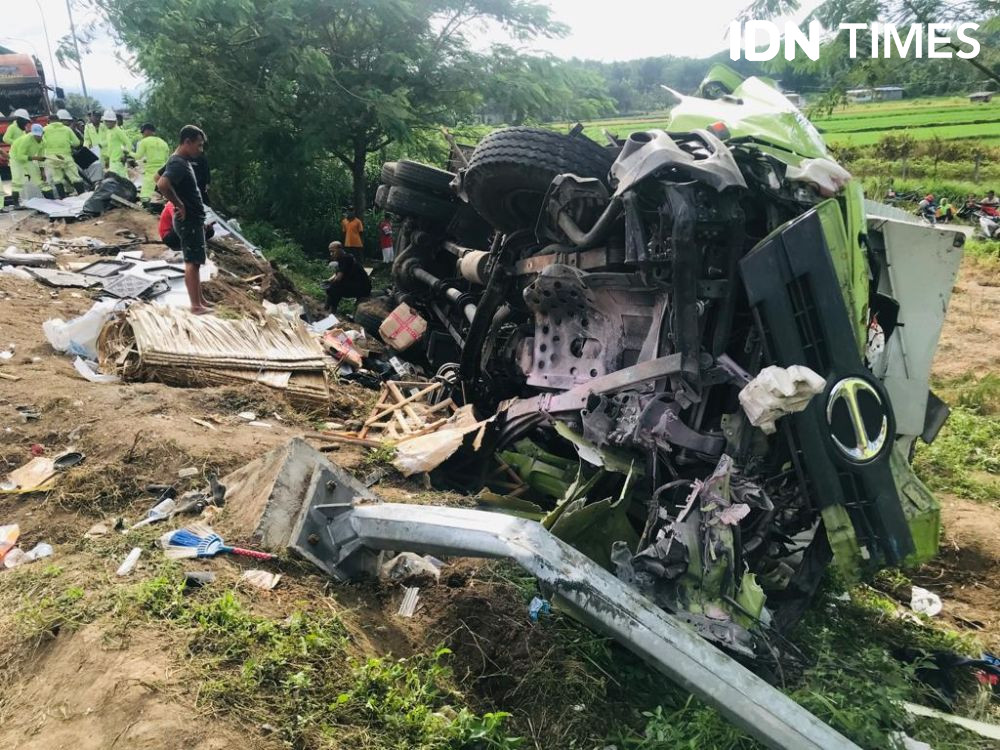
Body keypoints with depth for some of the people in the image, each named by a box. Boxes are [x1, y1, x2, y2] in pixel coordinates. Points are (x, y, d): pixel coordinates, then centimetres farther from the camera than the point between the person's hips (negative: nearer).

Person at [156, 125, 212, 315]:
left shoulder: (180, 161, 10)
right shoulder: (178, 164, -21)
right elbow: (162, 184, -38)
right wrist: (179, 205, -23)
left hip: (194, 220, 10)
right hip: (189, 221, -10)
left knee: (194, 262, 16)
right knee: (192, 262, -4)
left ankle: (200, 300, 25)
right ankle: (196, 305, 1)